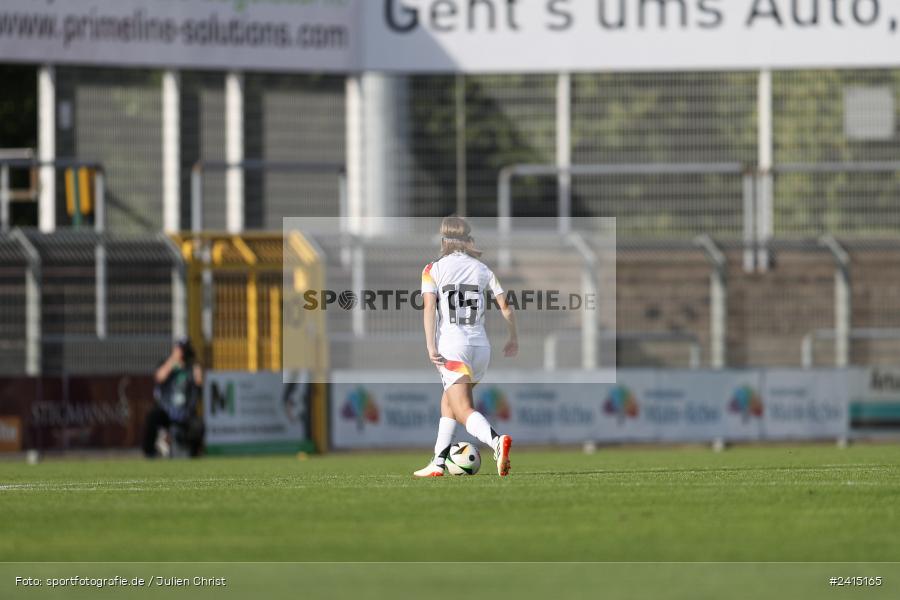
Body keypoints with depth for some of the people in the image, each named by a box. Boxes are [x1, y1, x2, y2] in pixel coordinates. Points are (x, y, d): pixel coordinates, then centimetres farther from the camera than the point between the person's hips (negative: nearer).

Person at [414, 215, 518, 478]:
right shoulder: (482, 269, 10)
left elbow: (429, 306, -10)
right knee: (448, 402, 23)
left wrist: (431, 347, -15)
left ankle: (496, 441, -40)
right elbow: (505, 305, 8)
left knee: (463, 411, -13)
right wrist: (513, 338, 22)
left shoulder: (433, 269, 2)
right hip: (480, 344, 5)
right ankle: (438, 463, 23)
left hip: (452, 344, -5)